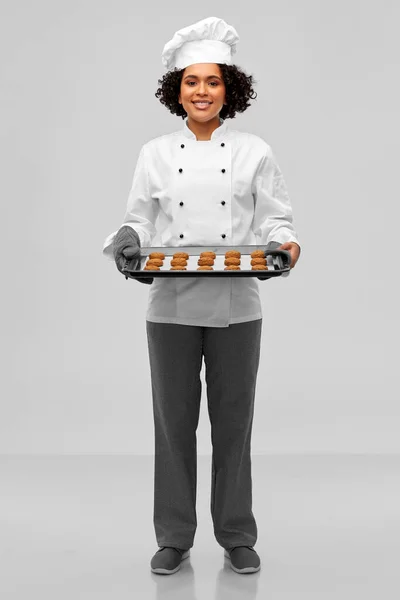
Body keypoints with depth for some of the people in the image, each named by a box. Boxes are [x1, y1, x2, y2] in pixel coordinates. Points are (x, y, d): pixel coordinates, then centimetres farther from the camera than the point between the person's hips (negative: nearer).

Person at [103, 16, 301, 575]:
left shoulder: (254, 152, 4)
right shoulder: (156, 154, 7)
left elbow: (275, 219, 4)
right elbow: (140, 219, 8)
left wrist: (284, 243, -18)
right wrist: (129, 242, -14)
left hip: (236, 307, 0)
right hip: (172, 305, 1)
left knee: (233, 421, 7)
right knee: (174, 420, 6)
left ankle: (237, 536, 23)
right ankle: (174, 538, 21)